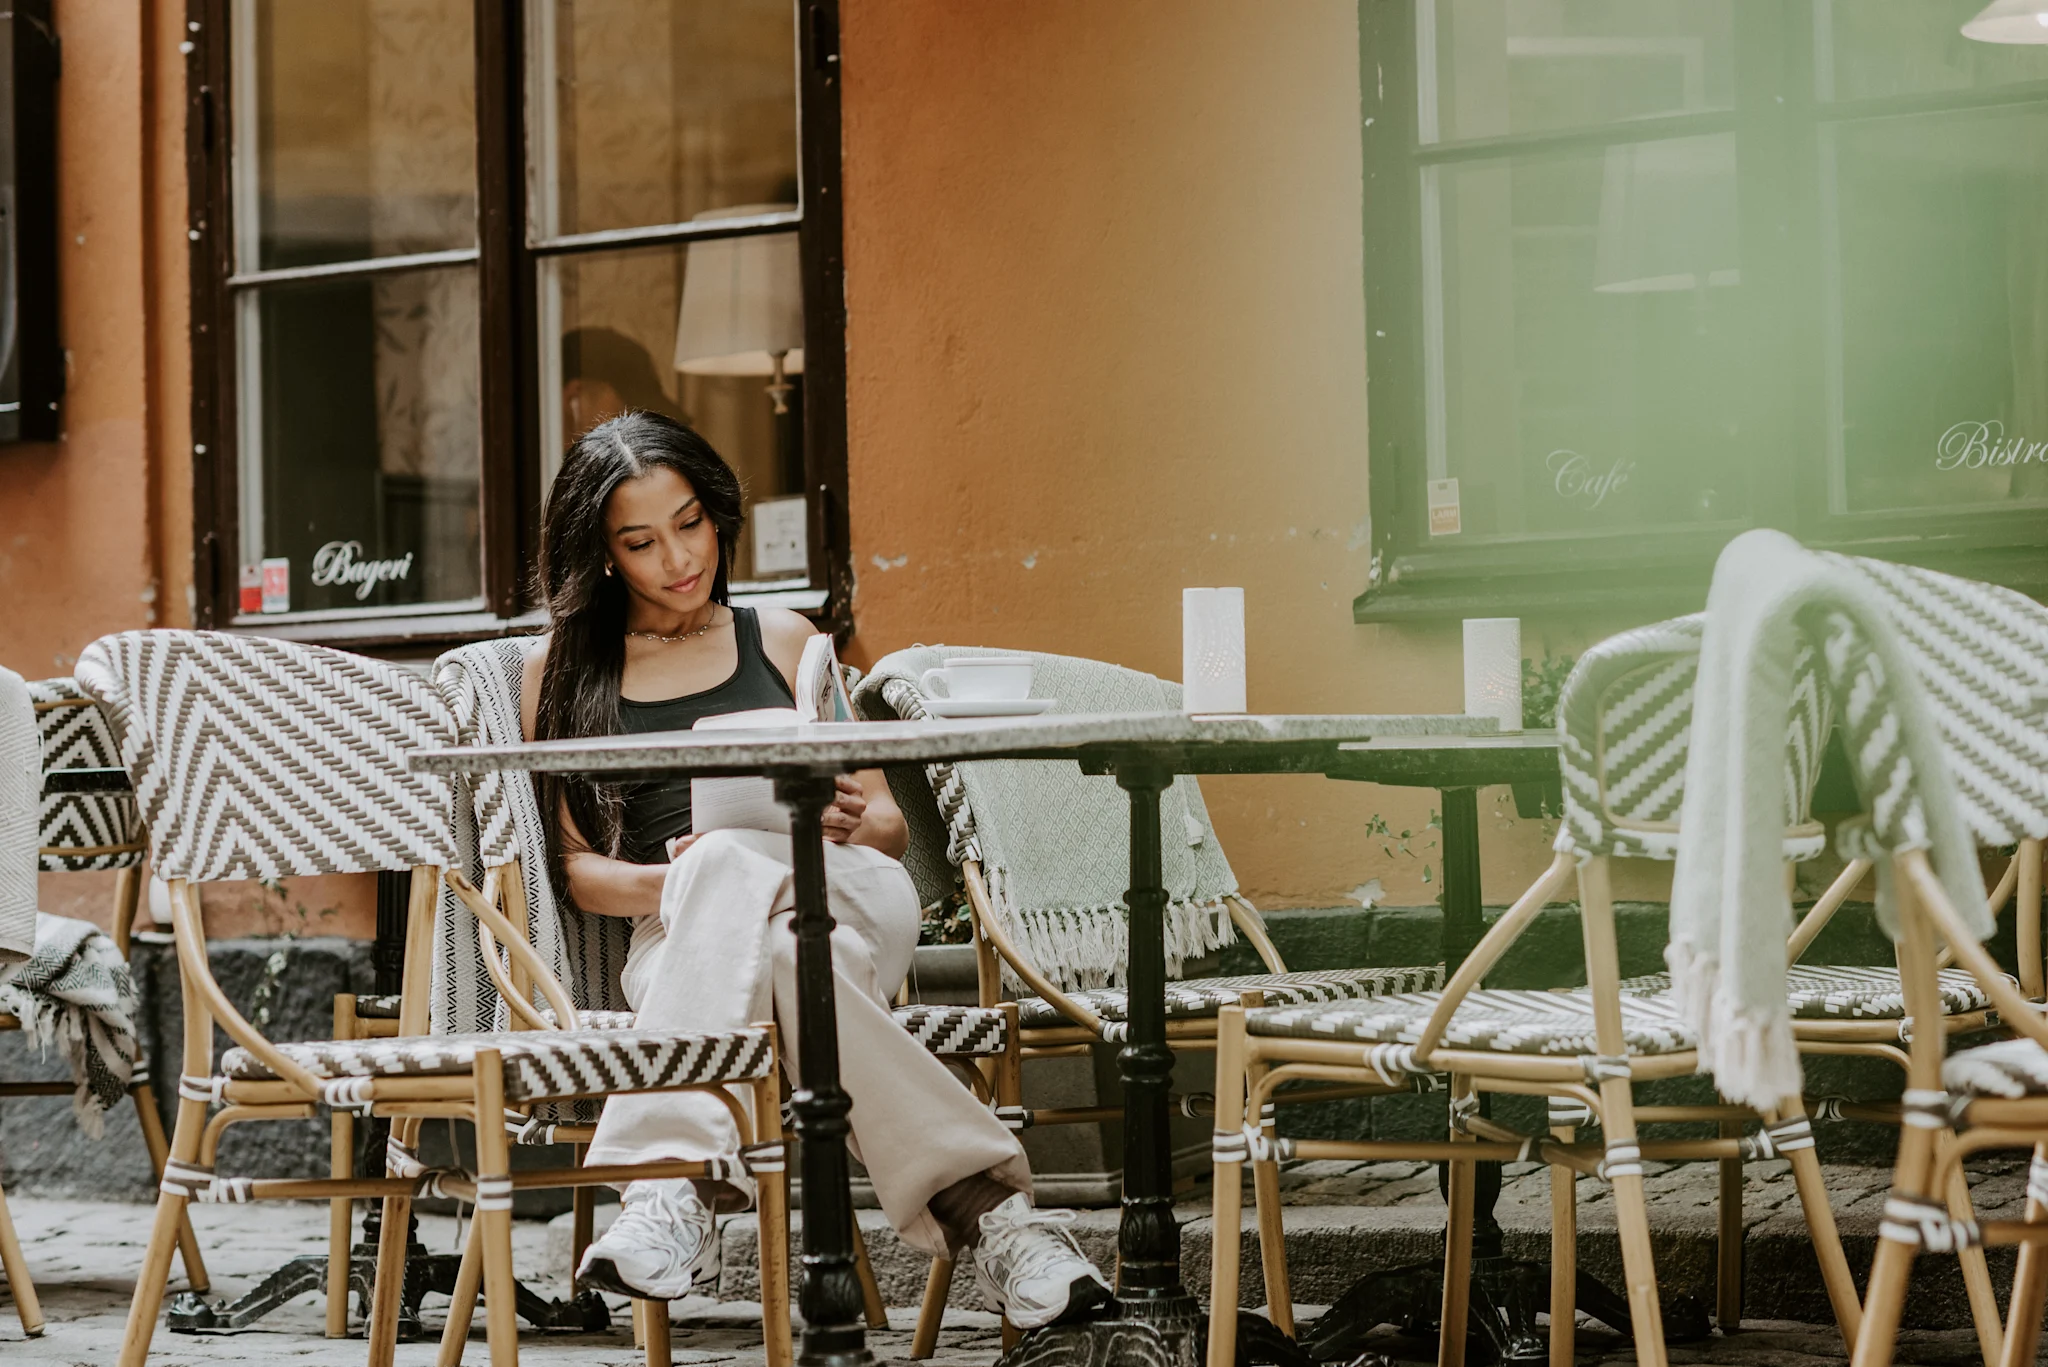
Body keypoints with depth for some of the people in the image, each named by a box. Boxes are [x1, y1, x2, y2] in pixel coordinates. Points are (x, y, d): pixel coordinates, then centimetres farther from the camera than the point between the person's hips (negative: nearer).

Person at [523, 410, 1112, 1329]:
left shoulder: (781, 642, 22)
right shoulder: (562, 673, 20)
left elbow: (889, 824, 20)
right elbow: (575, 865, 12)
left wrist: (848, 822, -6)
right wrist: (665, 882, -11)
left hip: (847, 895, 0)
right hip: (674, 937, 0)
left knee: (729, 864, -40)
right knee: (780, 955, -41)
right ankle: (985, 1209, -49)